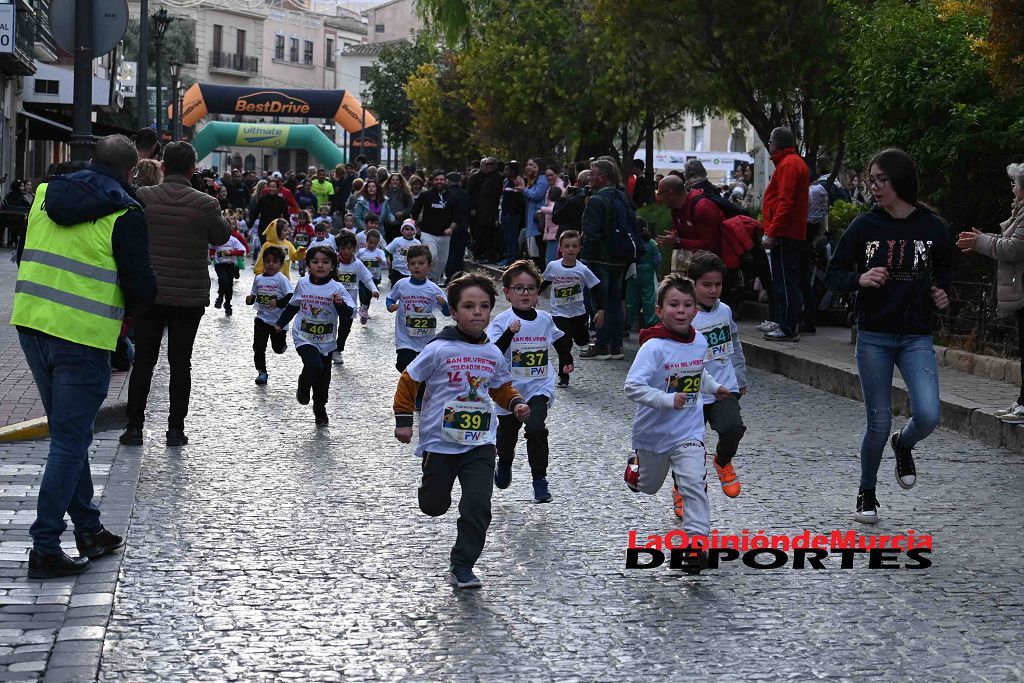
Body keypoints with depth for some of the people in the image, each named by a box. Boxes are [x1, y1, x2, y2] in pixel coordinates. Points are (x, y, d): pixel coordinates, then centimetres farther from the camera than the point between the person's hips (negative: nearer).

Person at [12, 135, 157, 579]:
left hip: (30, 325, 7)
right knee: (70, 443, 1)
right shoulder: (124, 213, -10)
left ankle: (89, 531, 27)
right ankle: (44, 549, -1)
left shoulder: (46, 193, 10)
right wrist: (129, 308, 11)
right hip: (82, 340, -7)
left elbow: (29, 258, 17)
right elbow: (141, 285, -10)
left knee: (69, 436, 18)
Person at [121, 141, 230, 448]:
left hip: (149, 294, 1)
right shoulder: (205, 204, -11)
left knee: (143, 360, 9)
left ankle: (134, 426, 10)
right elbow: (222, 236, 6)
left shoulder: (142, 198, -9)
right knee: (180, 362, 8)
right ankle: (176, 428, 10)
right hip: (190, 296, 0)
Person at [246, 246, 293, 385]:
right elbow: (254, 295, 13)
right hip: (262, 318, 3)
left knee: (278, 348, 7)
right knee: (258, 346, -3)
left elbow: (291, 297, -17)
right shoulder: (258, 279, 4)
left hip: (278, 320, -3)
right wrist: (250, 299, -8)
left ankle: (282, 342, 42)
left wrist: (278, 303, -29)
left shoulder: (282, 279, -11)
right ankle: (261, 372, 9)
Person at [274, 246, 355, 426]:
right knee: (314, 366, -25)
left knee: (323, 378, 10)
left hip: (326, 342, 1)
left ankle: (320, 408, 35)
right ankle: (303, 387, 8)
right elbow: (292, 306, 15)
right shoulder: (303, 284, -2)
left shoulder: (337, 288, -10)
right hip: (304, 338, -1)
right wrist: (281, 323, 22)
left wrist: (340, 304, -35)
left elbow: (347, 314, -15)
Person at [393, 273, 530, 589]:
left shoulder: (493, 354, 2)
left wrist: (516, 403, 1)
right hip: (439, 442, -2)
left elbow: (502, 387, 20)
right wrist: (404, 420, -4)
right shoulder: (439, 349, -11)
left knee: (478, 507, -11)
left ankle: (462, 566, 0)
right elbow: (409, 381, -2)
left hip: (480, 444, 2)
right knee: (433, 506, 11)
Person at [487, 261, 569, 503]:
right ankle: (504, 464, 50)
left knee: (536, 428, -21)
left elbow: (558, 338, 23)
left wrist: (566, 360, 24)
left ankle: (540, 481, -13)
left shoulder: (545, 319, 0)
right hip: (510, 388, -1)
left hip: (539, 387, 1)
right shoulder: (502, 321, -13)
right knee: (507, 432, 18)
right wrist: (510, 333, -34)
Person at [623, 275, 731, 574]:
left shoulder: (700, 341, -3)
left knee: (693, 483, -18)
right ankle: (636, 465, 55)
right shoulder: (654, 347, -23)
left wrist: (712, 387, 18)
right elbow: (632, 386, -31)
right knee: (647, 486, 21)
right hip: (653, 431, -2)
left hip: (688, 430, 2)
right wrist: (667, 400, -38)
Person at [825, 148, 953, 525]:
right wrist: (860, 279, -17)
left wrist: (941, 292, -2)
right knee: (879, 423, 2)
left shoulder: (932, 227, -1)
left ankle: (903, 444, 21)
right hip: (874, 337, 0)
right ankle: (866, 493, 26)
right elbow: (833, 274, 2)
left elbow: (945, 269, 17)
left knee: (928, 416, -16)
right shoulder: (864, 225, -3)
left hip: (916, 338, 0)